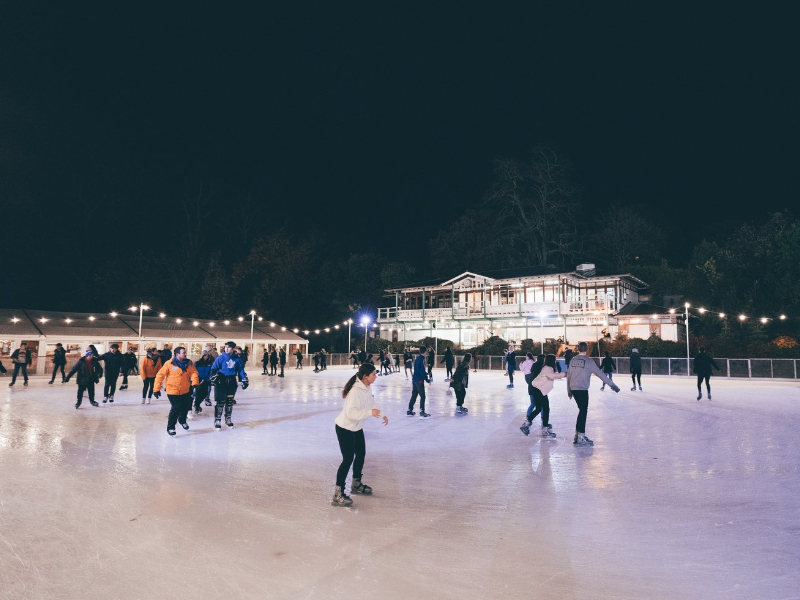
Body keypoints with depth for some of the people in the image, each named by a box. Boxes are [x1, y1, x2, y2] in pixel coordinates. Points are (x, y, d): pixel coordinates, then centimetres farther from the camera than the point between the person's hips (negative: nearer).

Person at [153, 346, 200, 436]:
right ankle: (170, 427, 11)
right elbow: (160, 375, -10)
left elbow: (193, 372, -8)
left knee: (186, 407, 16)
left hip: (186, 391, 5)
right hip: (173, 391, -5)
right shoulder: (169, 364, -14)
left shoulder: (189, 363, -1)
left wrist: (195, 383, -27)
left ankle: (182, 420, 47)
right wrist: (157, 389, -11)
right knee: (176, 408, -8)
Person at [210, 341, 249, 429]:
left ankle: (228, 419, 26)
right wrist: (213, 376, -23)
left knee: (230, 401, 12)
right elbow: (214, 368, -8)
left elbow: (241, 370, 10)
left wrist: (244, 380, 6)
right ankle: (217, 420, 0)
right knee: (220, 401, -8)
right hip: (221, 381, -4)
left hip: (232, 382, 4)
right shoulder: (221, 357, -6)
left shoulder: (236, 359, 4)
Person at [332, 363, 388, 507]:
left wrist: (382, 414, 5)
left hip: (357, 427, 10)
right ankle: (338, 495, 2)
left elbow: (371, 403, 13)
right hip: (345, 428, -10)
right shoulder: (356, 390, -31)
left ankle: (356, 484, 41)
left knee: (361, 454, 20)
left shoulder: (367, 388, -3)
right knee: (348, 459, -8)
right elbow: (351, 412, -36)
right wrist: (370, 412, -38)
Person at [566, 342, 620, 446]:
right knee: (583, 412, -1)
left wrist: (569, 390, 22)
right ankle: (581, 438, -2)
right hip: (582, 389, -6)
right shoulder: (588, 361, -8)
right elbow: (600, 374, -7)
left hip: (573, 389, 6)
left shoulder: (573, 360, 7)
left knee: (582, 410, 17)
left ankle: (578, 434, 22)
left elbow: (568, 375, 12)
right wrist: (612, 385, -1)